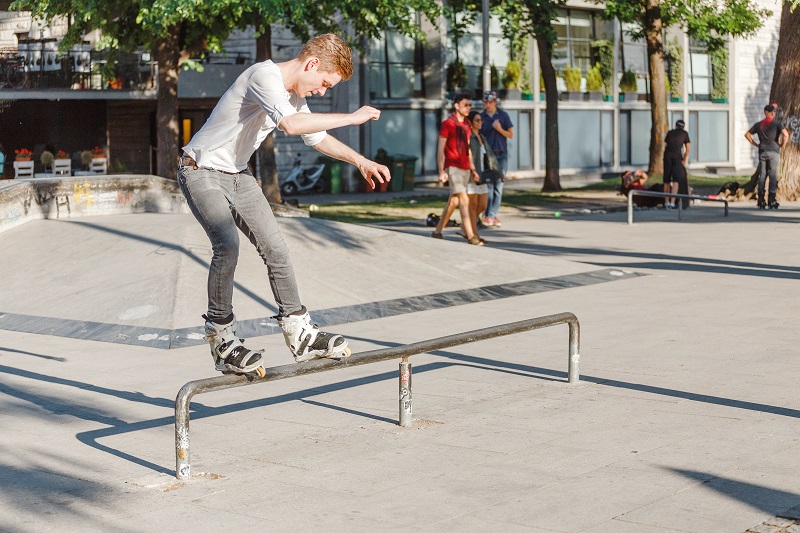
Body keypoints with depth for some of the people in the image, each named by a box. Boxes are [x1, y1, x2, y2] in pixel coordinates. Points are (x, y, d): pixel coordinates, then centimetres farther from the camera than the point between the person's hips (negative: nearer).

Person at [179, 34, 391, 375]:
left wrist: (360, 161, 13)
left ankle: (299, 334, 11)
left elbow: (318, 138, 22)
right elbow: (291, 124, -39)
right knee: (227, 248, -25)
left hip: (236, 175, 9)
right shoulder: (264, 75, -23)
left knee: (275, 248, 4)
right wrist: (352, 118, -32)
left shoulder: (294, 94, 6)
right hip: (201, 171, -9)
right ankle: (221, 338, -12)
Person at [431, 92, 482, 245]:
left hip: (465, 168, 8)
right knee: (464, 200, -14)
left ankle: (437, 231, 23)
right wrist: (441, 171, -16)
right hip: (453, 167, -8)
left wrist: (473, 169, 18)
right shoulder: (447, 124, -8)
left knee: (454, 201, 12)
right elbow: (440, 149, -10)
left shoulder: (467, 125, 14)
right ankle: (470, 236, -15)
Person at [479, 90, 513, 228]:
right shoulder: (481, 117, 6)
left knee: (498, 187, 1)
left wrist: (500, 129, -11)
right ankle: (488, 215, -10)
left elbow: (511, 135, 7)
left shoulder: (503, 116, 5)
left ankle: (493, 215, 6)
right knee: (488, 185, -8)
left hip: (501, 155, 1)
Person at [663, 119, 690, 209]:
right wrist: (684, 160, 20)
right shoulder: (684, 133, 18)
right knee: (676, 180, -5)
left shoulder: (670, 132, 23)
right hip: (677, 156, -3)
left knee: (666, 180, 10)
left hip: (667, 155, 3)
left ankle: (666, 202, 14)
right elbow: (688, 148, 14)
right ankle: (673, 202, -17)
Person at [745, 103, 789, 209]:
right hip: (774, 152, -3)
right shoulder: (777, 123, -2)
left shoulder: (758, 125, 11)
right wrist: (782, 144, 0)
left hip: (762, 152, 4)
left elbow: (747, 135, 14)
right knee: (773, 175, -2)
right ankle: (772, 200, -6)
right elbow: (786, 135, -14)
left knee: (762, 175, 6)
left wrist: (755, 144, 14)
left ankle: (761, 200, 4)